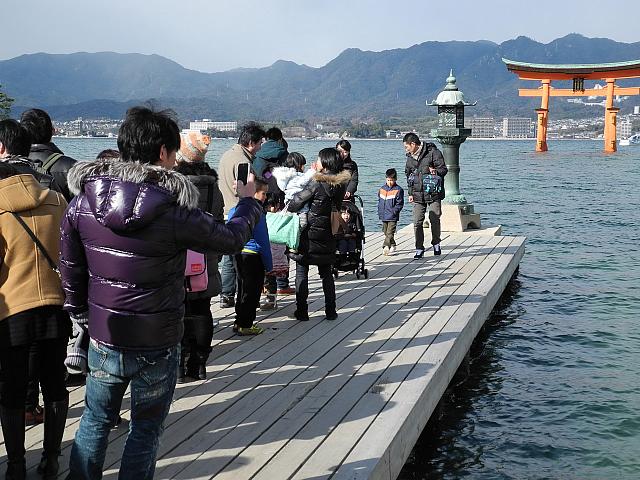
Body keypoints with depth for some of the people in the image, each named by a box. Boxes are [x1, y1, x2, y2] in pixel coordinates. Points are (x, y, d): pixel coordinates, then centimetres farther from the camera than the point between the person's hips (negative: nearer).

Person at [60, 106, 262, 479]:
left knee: (95, 420, 23)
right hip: (157, 346, -4)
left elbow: (70, 267, 3)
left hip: (103, 339, 4)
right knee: (145, 430, 16)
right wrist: (249, 202, 13)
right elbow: (232, 238, -7)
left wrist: (80, 309, 19)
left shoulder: (84, 200, -7)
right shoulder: (174, 211, -21)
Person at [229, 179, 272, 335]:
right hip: (253, 256, -7)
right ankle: (245, 325, 8)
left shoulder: (233, 210, 5)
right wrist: (268, 265, -8)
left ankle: (239, 322, 24)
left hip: (237, 254, 7)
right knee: (251, 291, 3)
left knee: (242, 289, 18)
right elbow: (263, 241, -14)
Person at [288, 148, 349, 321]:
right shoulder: (340, 185, 0)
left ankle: (302, 311, 6)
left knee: (301, 272, 6)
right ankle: (330, 311, 16)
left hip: (309, 235, -6)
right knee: (326, 274, 16)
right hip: (327, 236, 6)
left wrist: (287, 208, 9)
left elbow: (296, 203, -16)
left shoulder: (316, 183, -17)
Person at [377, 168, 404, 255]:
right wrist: (380, 212, 10)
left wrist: (394, 211, -14)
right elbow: (379, 201, 17)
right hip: (384, 216, 6)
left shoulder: (398, 190, -7)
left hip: (393, 216, -6)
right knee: (386, 232, 13)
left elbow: (400, 203, -7)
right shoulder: (382, 189, 10)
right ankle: (392, 246, 25)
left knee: (390, 232, -9)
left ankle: (386, 246, -16)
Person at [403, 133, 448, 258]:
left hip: (433, 193, -4)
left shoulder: (433, 152, -7)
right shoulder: (410, 157, 11)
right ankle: (419, 249, 6)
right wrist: (410, 193, 14)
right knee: (417, 222, -1)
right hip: (417, 195, 4)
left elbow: (443, 169, -7)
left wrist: (436, 171, -29)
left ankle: (436, 244, 24)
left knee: (434, 220, 2)